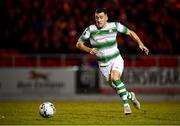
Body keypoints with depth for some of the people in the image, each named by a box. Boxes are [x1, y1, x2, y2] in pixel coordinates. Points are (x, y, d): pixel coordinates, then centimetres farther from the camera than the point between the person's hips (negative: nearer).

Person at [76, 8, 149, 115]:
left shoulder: (114, 26, -8)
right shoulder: (90, 30, -10)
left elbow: (130, 33, 4)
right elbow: (79, 44, -2)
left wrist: (140, 44, -9)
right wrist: (89, 49, -21)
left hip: (116, 60, -2)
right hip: (103, 64, 2)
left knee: (115, 78, -30)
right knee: (116, 87, -2)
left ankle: (126, 103, -20)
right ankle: (130, 96, 30)